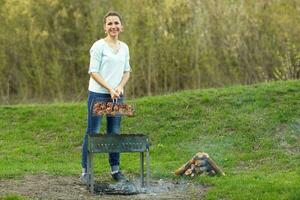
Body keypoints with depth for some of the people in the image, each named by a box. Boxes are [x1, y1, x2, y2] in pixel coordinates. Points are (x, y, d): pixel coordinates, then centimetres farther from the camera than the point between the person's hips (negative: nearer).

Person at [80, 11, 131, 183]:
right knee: (93, 133, -3)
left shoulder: (124, 48, 9)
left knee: (115, 133, 11)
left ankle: (115, 168, 20)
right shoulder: (99, 46, -8)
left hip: (117, 95, 5)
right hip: (98, 94, -5)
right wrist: (110, 89, -17)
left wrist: (120, 87, -4)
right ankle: (85, 171, 2)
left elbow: (127, 71, 15)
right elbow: (93, 72, -11)